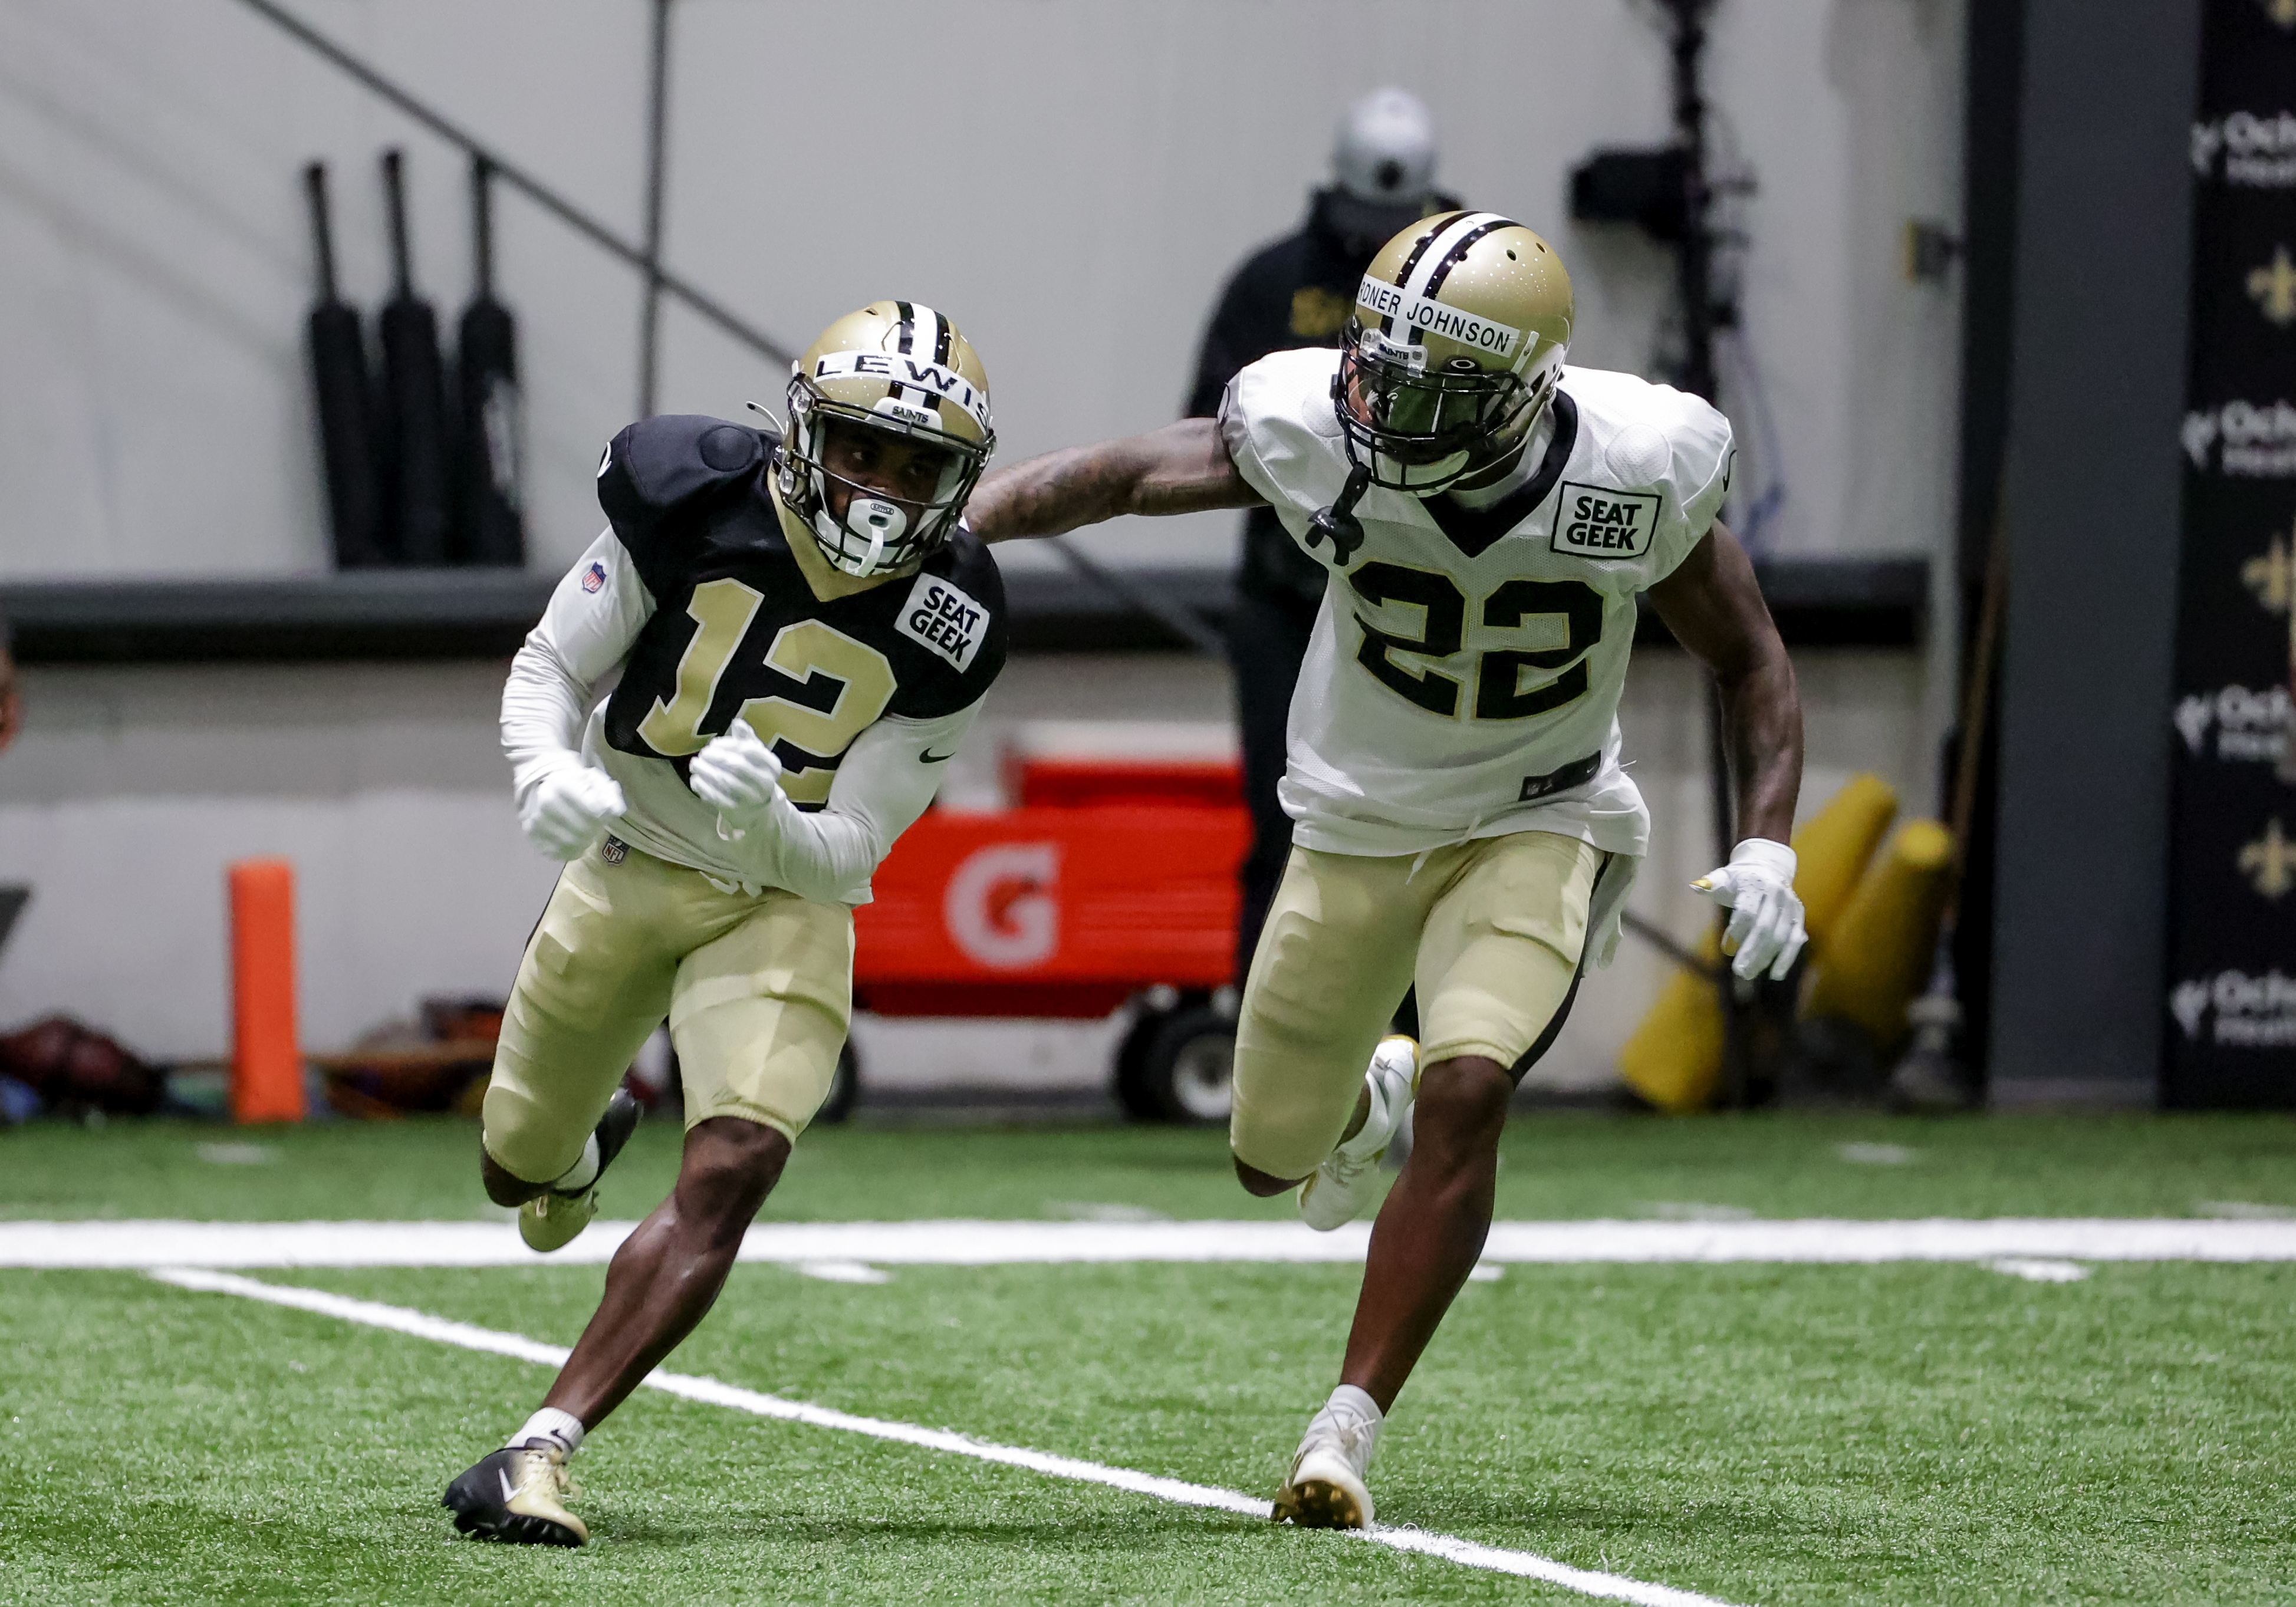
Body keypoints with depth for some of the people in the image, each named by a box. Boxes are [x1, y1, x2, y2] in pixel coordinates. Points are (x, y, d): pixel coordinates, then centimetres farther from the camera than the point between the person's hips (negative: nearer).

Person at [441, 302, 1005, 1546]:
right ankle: (587, 1137, 55)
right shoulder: (697, 499, -19)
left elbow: (850, 855, -16)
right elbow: (550, 666, -10)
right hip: (628, 868, 1)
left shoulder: (947, 625, -18)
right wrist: (548, 774, -33)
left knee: (731, 1174, -23)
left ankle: (541, 1449, -22)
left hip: (782, 898, -1)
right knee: (519, 1170, 15)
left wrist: (770, 823, -39)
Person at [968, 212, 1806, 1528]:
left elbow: (1752, 665, -9)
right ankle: (1368, 1099, 50)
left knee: (1466, 1096, -27)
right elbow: (1122, 479, -8)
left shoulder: (1636, 475, -24)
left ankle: (1350, 1430, -17)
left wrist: (1767, 847, -22)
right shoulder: (1318, 436, -24)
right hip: (1357, 820, 2)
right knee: (1273, 1158, 11)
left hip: (1536, 825, -2)